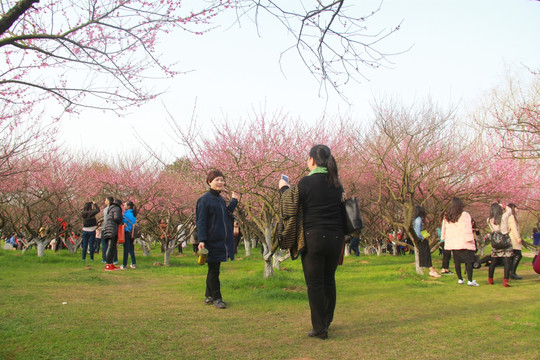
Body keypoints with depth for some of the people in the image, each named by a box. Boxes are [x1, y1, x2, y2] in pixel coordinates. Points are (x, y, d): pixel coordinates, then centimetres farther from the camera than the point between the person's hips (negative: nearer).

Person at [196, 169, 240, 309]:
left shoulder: (221, 199, 14)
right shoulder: (204, 199, -9)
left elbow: (227, 215, 16)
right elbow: (201, 221, -13)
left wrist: (234, 201, 18)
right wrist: (201, 240, -20)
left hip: (222, 240, 7)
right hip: (212, 241, -7)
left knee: (214, 269, 14)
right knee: (213, 270, 0)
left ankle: (209, 296, 24)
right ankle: (216, 298, 10)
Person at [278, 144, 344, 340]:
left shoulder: (305, 182, -10)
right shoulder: (336, 183, 6)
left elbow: (291, 207, -3)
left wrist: (284, 188, 15)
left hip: (314, 238, -5)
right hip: (336, 238, 6)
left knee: (314, 283, 3)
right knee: (329, 280, 18)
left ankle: (320, 328, 5)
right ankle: (326, 321, 31)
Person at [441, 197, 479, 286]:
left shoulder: (446, 217, 9)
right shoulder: (464, 215, -7)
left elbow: (444, 229, 16)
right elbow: (467, 229, -10)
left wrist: (445, 239, 26)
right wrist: (470, 240, -7)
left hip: (452, 243, 5)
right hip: (463, 242, -5)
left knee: (456, 261, 11)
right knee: (469, 261, -3)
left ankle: (460, 279, 17)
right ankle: (470, 280, -9)